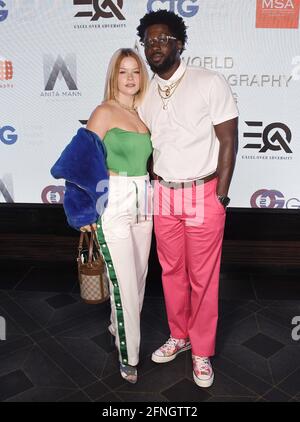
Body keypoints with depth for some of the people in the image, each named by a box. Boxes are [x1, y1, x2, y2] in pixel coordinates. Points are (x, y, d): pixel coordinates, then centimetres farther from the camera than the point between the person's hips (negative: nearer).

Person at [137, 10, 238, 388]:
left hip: (203, 196, -4)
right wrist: (153, 187, 6)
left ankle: (202, 351, 26)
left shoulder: (210, 83, -8)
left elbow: (227, 141, -8)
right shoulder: (145, 93, 7)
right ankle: (179, 336, 36)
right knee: (171, 272, 15)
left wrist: (221, 196, -10)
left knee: (203, 278, 6)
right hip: (163, 196, 5)